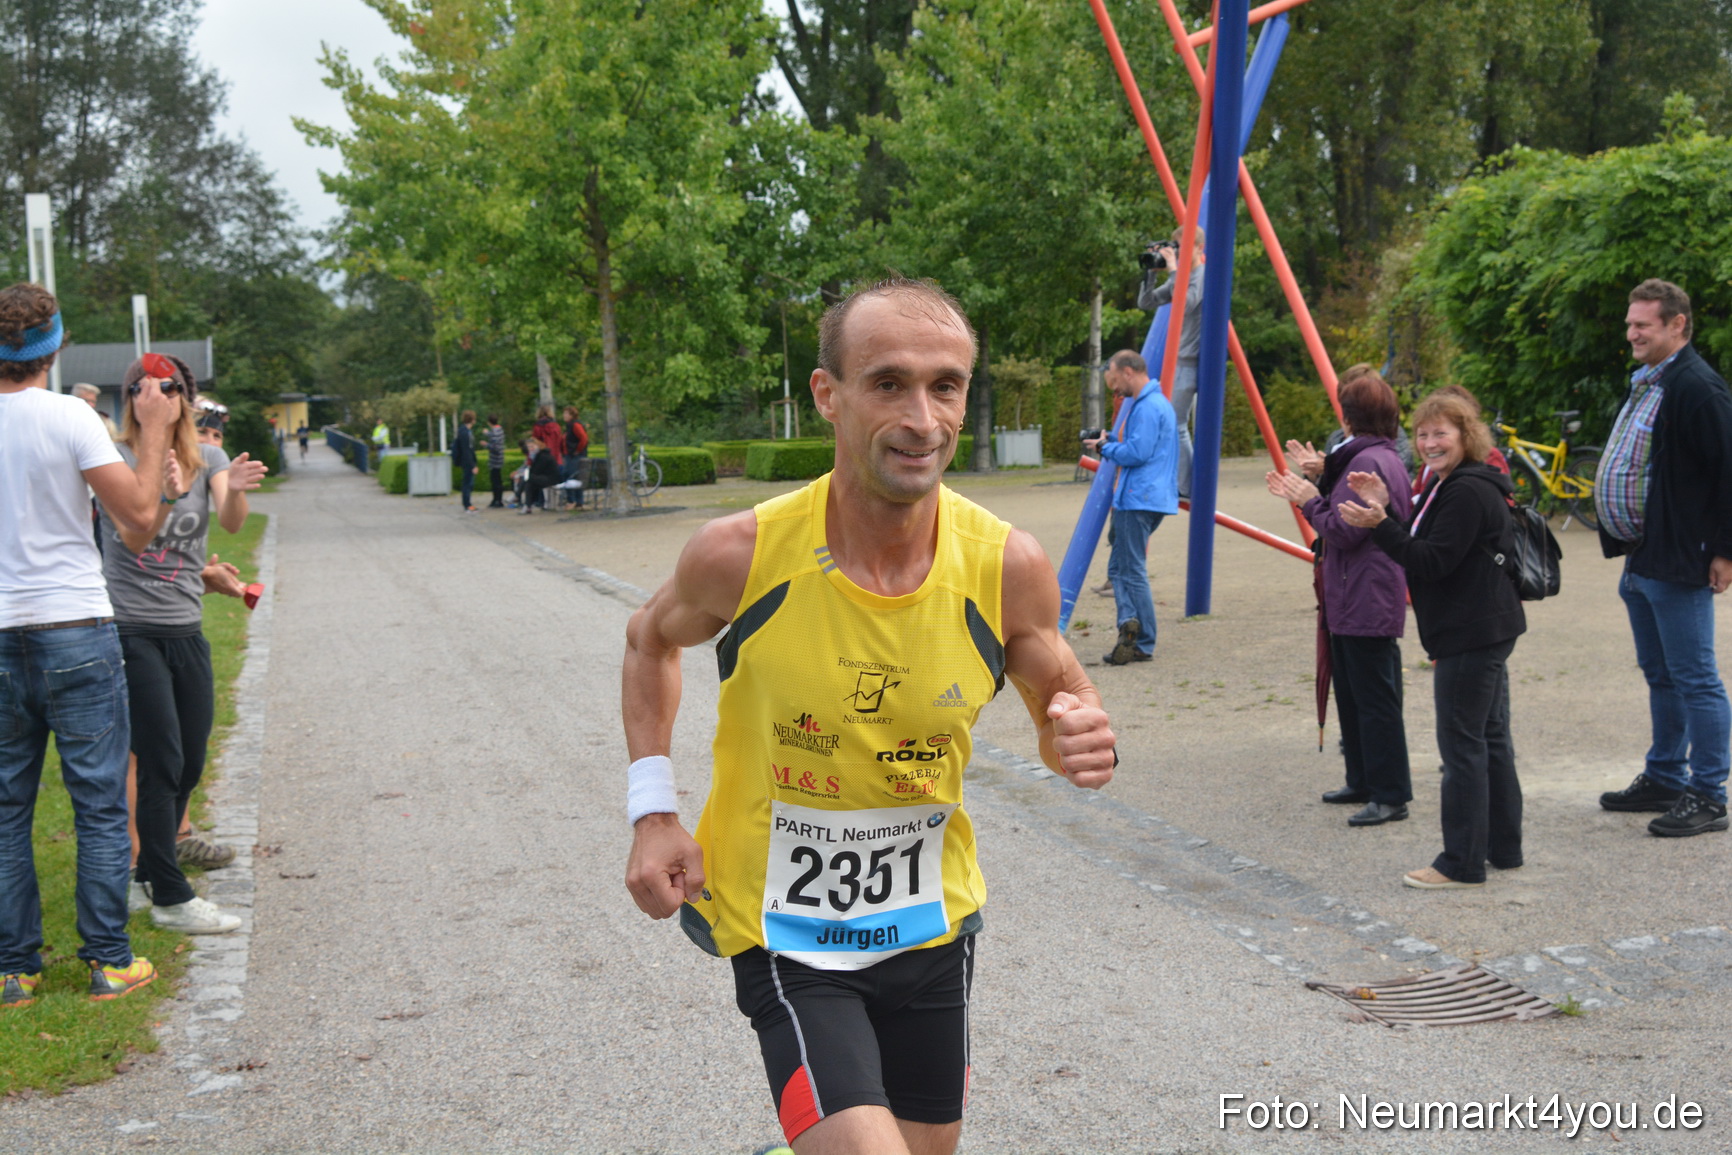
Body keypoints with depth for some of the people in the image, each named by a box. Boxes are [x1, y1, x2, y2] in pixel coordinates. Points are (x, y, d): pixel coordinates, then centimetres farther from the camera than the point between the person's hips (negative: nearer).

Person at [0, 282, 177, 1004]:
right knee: (100, 807, 6)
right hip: (76, 632, -3)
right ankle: (108, 963, 10)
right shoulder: (68, 416, -10)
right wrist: (153, 433, 1)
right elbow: (139, 515, -11)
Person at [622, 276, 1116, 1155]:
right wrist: (652, 812, -7)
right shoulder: (742, 554, -19)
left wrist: (1076, 743, -21)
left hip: (931, 922, 3)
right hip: (781, 933, -3)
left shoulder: (1006, 565, -15)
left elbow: (1061, 703, 3)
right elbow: (652, 638, 3)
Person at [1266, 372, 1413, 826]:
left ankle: (1391, 796, 0)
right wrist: (1309, 490, 12)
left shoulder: (1367, 462, -18)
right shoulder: (1387, 458, 16)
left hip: (1364, 602, -11)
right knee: (1353, 695, 18)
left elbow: (1343, 530, -22)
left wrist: (1310, 501, -7)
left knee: (1374, 699, -6)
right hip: (1358, 599, 11)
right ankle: (1364, 783, 27)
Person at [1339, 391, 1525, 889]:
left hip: (1470, 637, -11)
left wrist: (1379, 525, -27)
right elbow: (1419, 548, 16)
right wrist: (1385, 510, 8)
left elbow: (1433, 561, -23)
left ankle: (1462, 862, 0)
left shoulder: (1468, 493, -18)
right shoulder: (1449, 487, 16)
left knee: (1462, 744, -6)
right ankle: (1503, 848, 25)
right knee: (1491, 739, 16)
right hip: (1487, 630, 11)